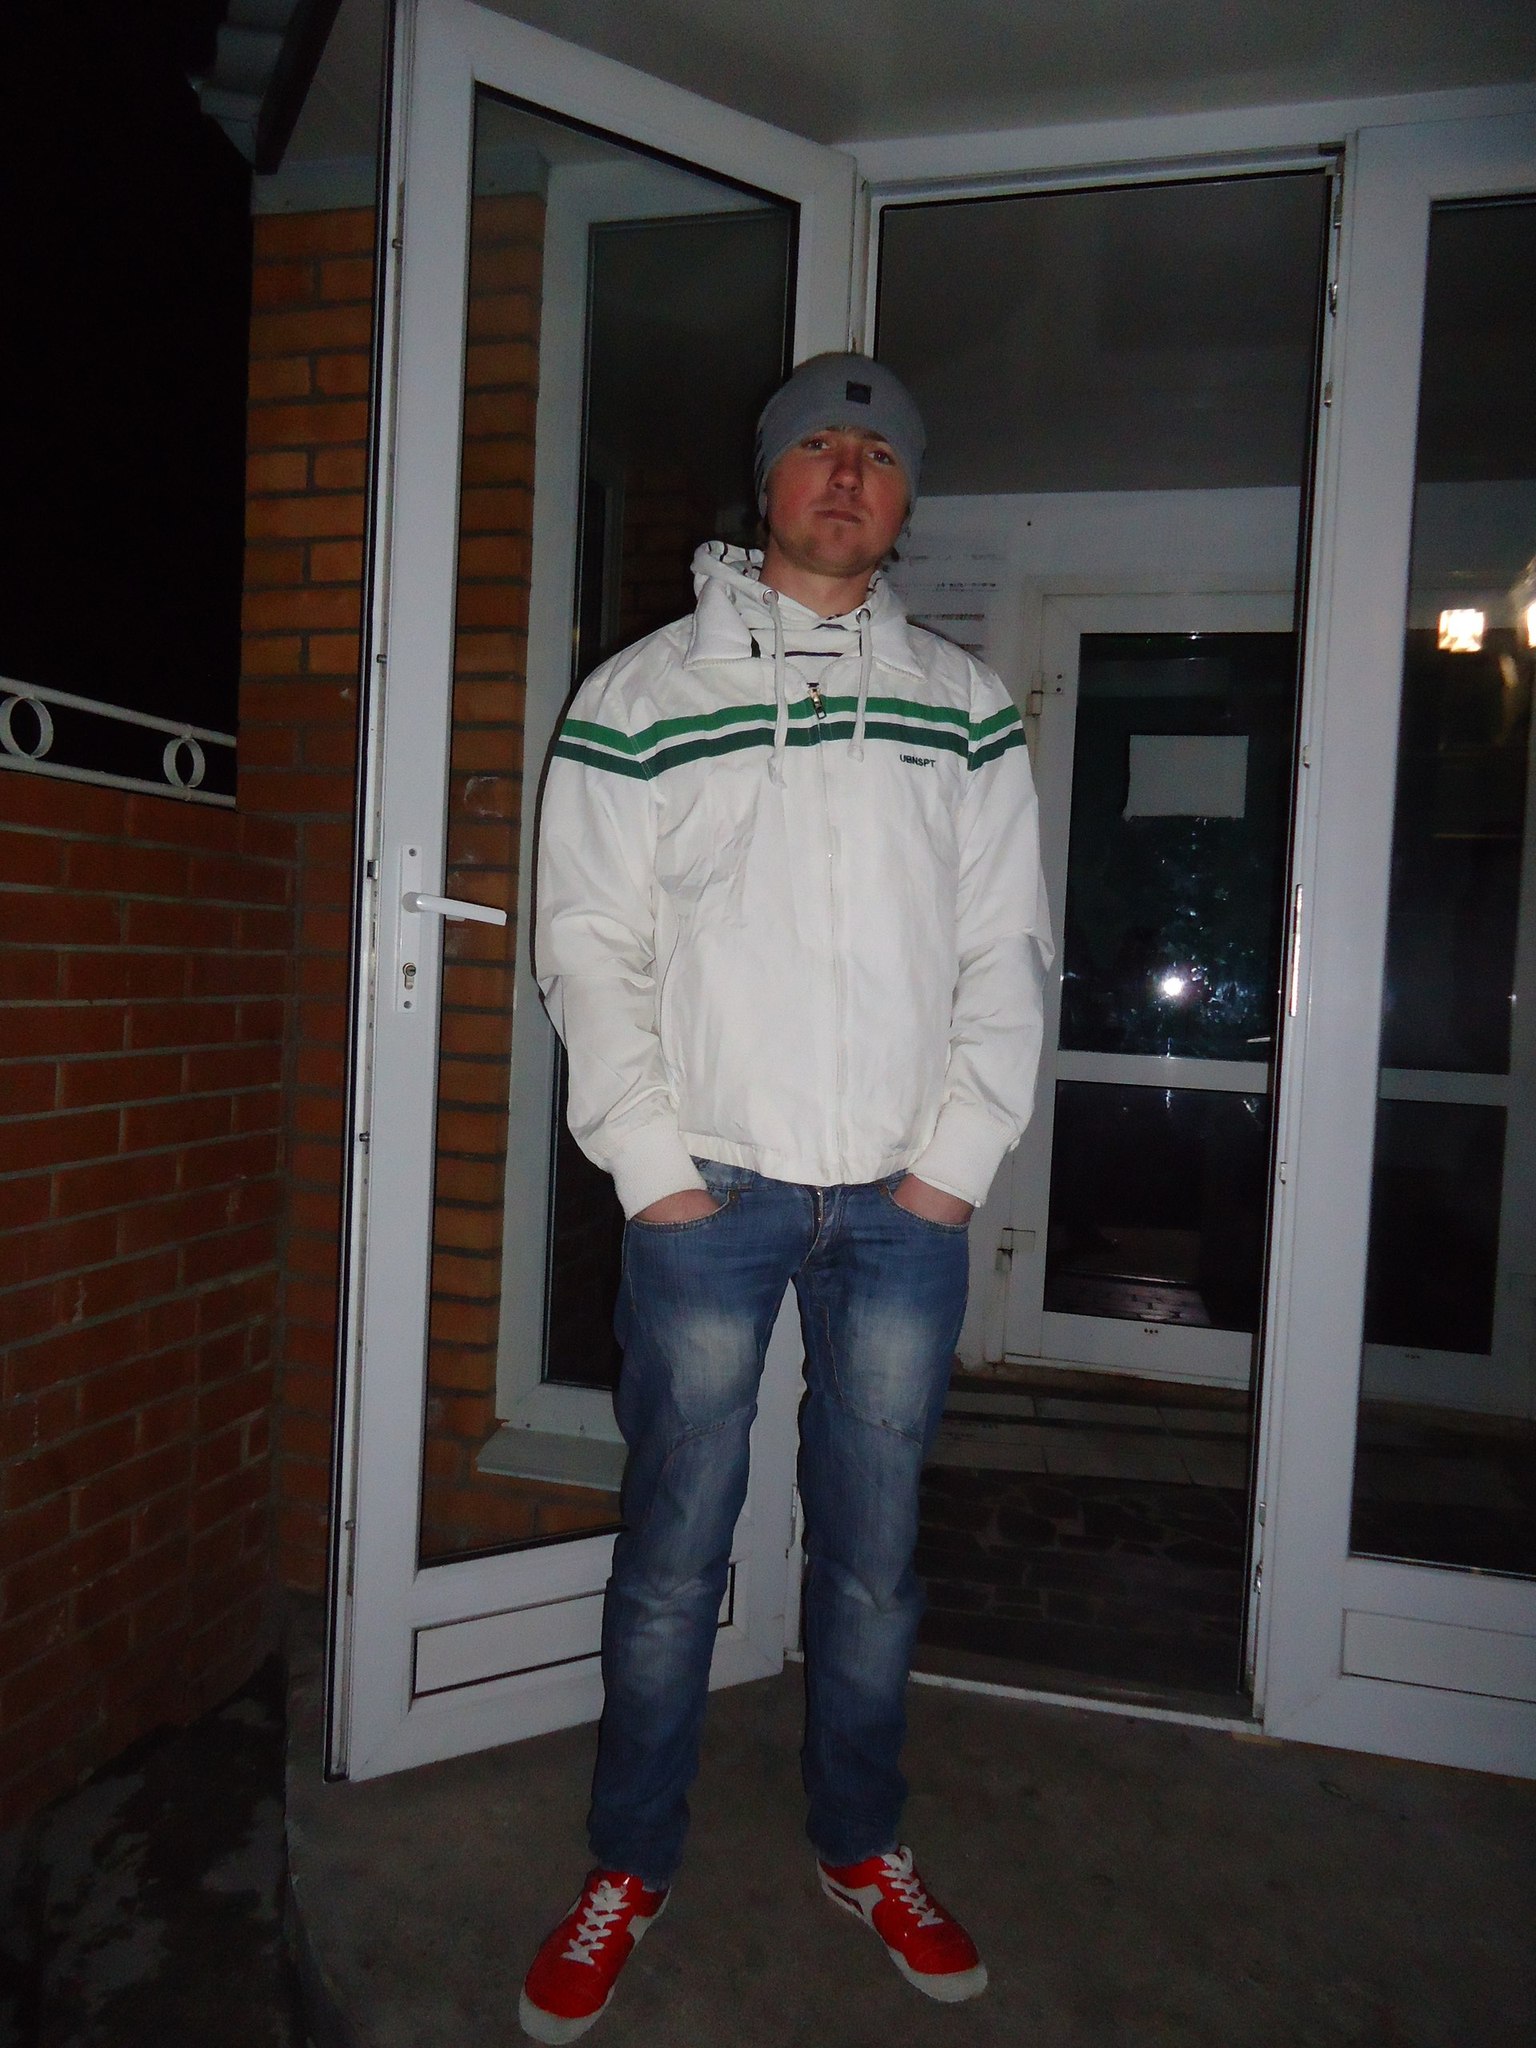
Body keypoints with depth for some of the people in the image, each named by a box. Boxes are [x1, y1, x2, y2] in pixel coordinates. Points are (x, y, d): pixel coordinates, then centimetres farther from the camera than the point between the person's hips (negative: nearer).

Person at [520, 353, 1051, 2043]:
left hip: (907, 1205, 2)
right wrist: (652, 1163, -7)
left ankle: (859, 1845, 35)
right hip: (708, 1194, -2)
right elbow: (587, 945, 0)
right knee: (674, 1543, 7)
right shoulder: (642, 695, 3)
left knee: (875, 1546, 13)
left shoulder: (966, 709, 10)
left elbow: (1005, 952, 7)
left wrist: (957, 1157, -2)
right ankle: (630, 1867, 29)